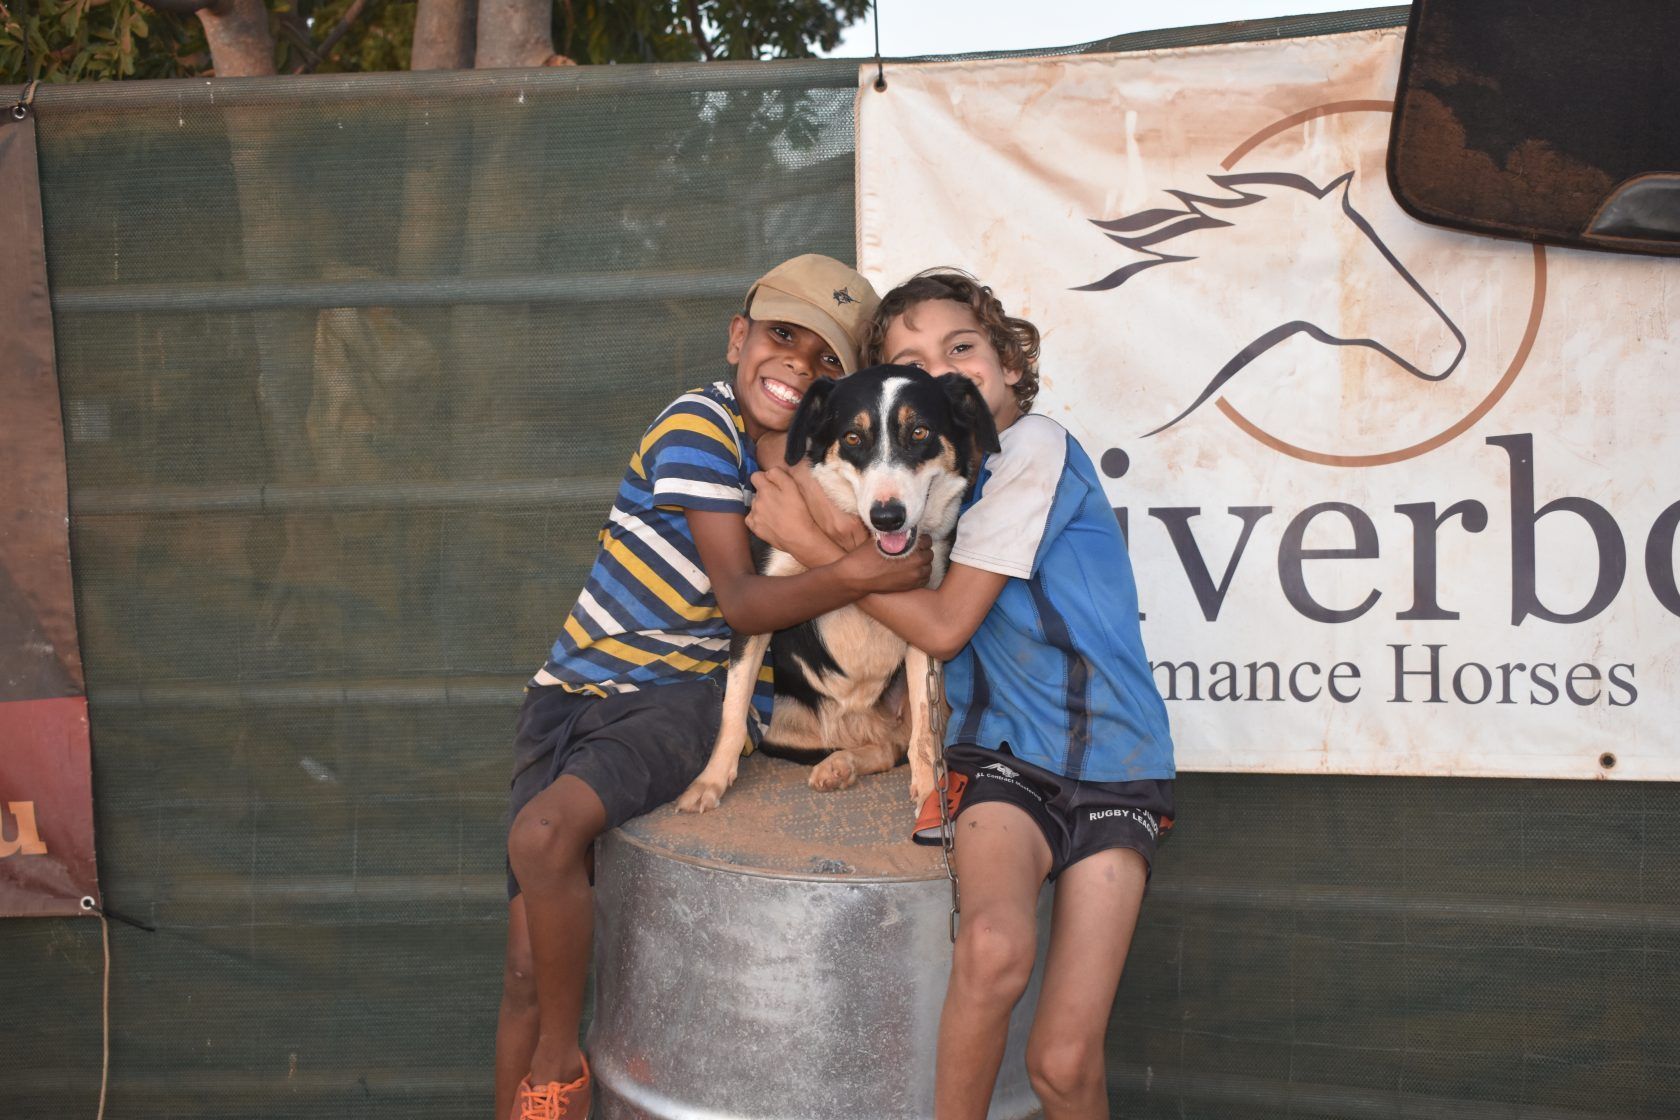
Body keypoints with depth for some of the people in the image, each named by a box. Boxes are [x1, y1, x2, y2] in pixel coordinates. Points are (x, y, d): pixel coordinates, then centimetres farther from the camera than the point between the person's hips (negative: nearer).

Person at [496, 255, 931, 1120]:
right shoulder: (698, 426, -9)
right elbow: (740, 599, -16)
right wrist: (855, 575, -28)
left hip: (683, 696, 1)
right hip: (575, 691, -1)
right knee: (527, 965, -6)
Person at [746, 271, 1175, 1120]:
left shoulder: (1033, 447, -8)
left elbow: (944, 625, -10)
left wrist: (812, 543, -6)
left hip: (1115, 770, -3)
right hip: (1005, 761, 3)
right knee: (993, 948, -32)